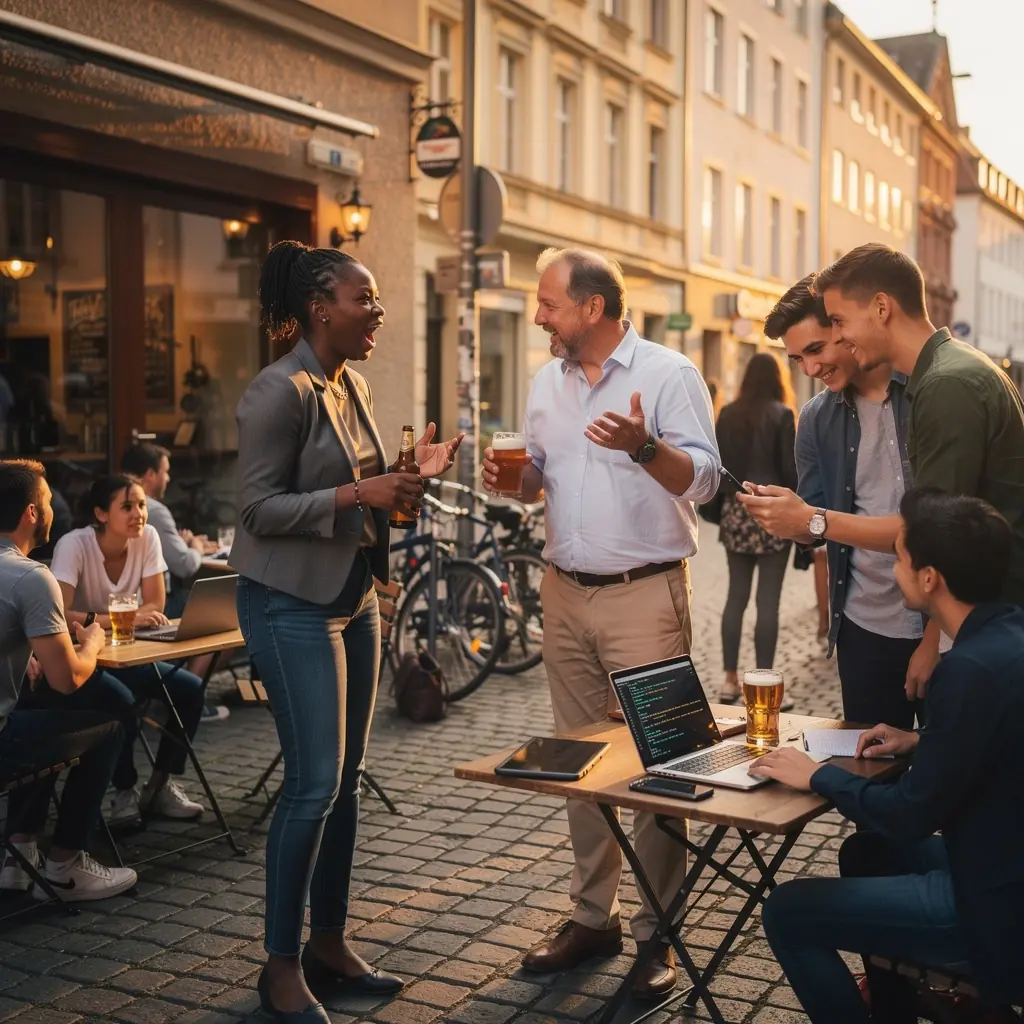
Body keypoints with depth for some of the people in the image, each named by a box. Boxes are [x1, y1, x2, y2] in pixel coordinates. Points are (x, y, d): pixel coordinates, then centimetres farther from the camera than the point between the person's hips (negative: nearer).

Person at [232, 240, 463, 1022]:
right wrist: (357, 495, -26)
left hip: (354, 598, 9)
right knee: (315, 783, -7)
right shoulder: (280, 391, -16)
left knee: (346, 781, 11)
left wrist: (410, 473, 1)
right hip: (292, 605, -9)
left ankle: (330, 944, 23)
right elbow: (260, 507, -18)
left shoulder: (352, 385, 10)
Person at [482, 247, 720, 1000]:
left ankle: (659, 930, 11)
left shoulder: (669, 372, -7)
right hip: (565, 593, 6)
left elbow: (704, 478, -14)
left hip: (645, 595, -6)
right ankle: (593, 915, 24)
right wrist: (515, 478, -3)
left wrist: (643, 446, -30)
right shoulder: (547, 382, 12)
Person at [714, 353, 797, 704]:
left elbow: (717, 463, 8)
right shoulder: (782, 414, -7)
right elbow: (789, 468, -9)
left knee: (736, 596, 10)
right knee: (768, 601, -1)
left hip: (736, 511, 4)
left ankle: (730, 680, 10)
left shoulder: (727, 414, 5)